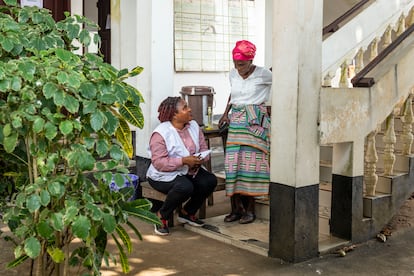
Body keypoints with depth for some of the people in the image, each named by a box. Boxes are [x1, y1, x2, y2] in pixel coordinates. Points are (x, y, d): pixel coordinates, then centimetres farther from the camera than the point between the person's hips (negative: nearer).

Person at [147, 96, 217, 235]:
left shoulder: (194, 126, 3)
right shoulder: (160, 133, -18)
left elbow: (204, 149, 6)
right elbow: (158, 162, -23)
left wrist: (200, 159, -18)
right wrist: (184, 161, -29)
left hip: (190, 171, 7)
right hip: (164, 175, -7)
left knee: (210, 180, -17)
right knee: (185, 187, -35)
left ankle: (187, 213, 6)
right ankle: (161, 216, -8)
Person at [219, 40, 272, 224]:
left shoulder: (263, 74, -5)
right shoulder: (233, 74, 10)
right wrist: (226, 113, 15)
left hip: (255, 121, -4)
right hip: (236, 120, 5)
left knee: (251, 162, -8)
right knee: (233, 162, -3)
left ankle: (250, 209, 2)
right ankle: (236, 207, 5)